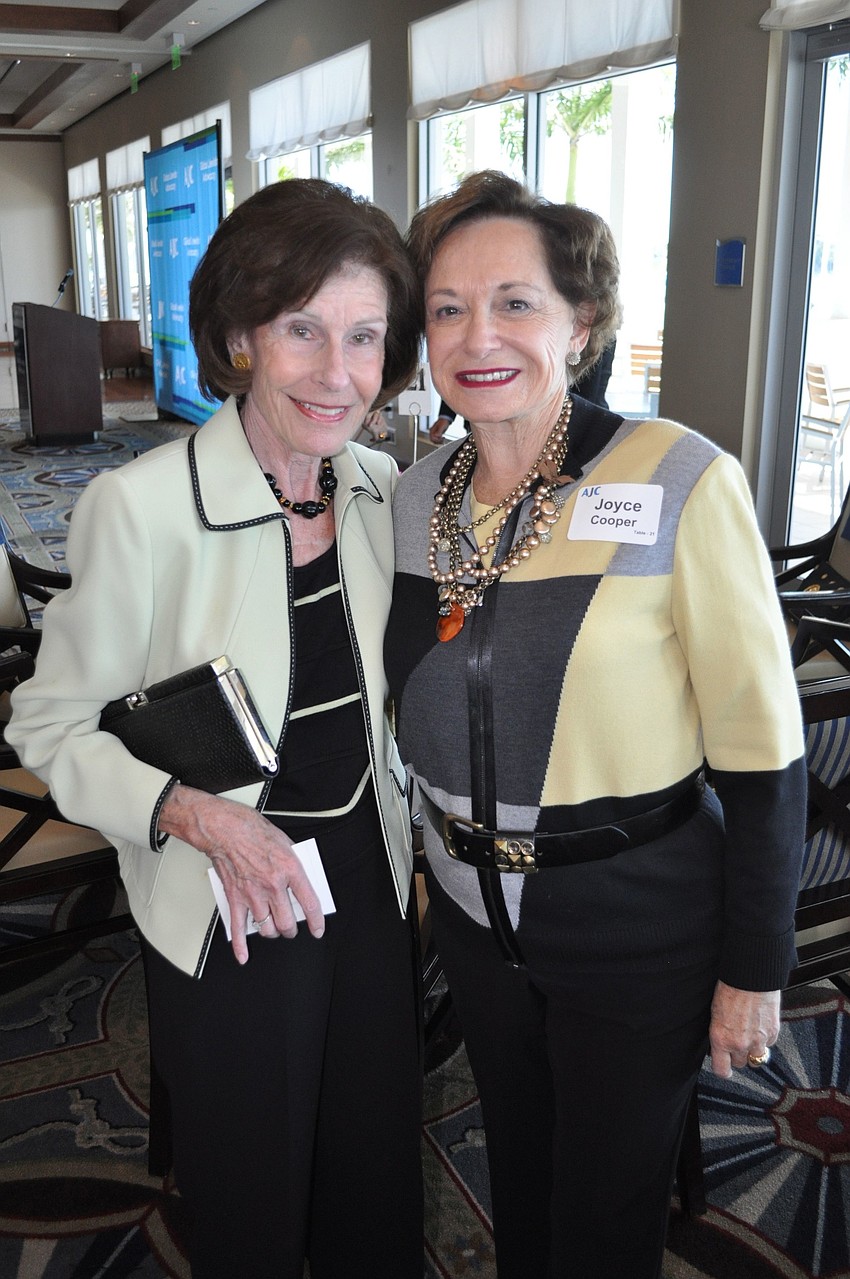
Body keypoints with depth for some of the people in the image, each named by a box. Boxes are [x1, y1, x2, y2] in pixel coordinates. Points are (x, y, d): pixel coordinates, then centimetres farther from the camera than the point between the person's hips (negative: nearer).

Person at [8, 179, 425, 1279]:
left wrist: (421, 846, 10)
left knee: (377, 1171, 23)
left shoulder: (380, 489, -3)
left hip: (373, 887, 5)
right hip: (225, 912, -4)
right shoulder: (141, 507, -21)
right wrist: (193, 813, -26)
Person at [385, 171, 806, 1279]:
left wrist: (756, 967, -12)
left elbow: (762, 748, -16)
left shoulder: (680, 483, -21)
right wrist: (445, 862, 13)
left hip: (636, 927, -5)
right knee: (516, 1163, 28)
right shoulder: (418, 493, -3)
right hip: (474, 907, 5)